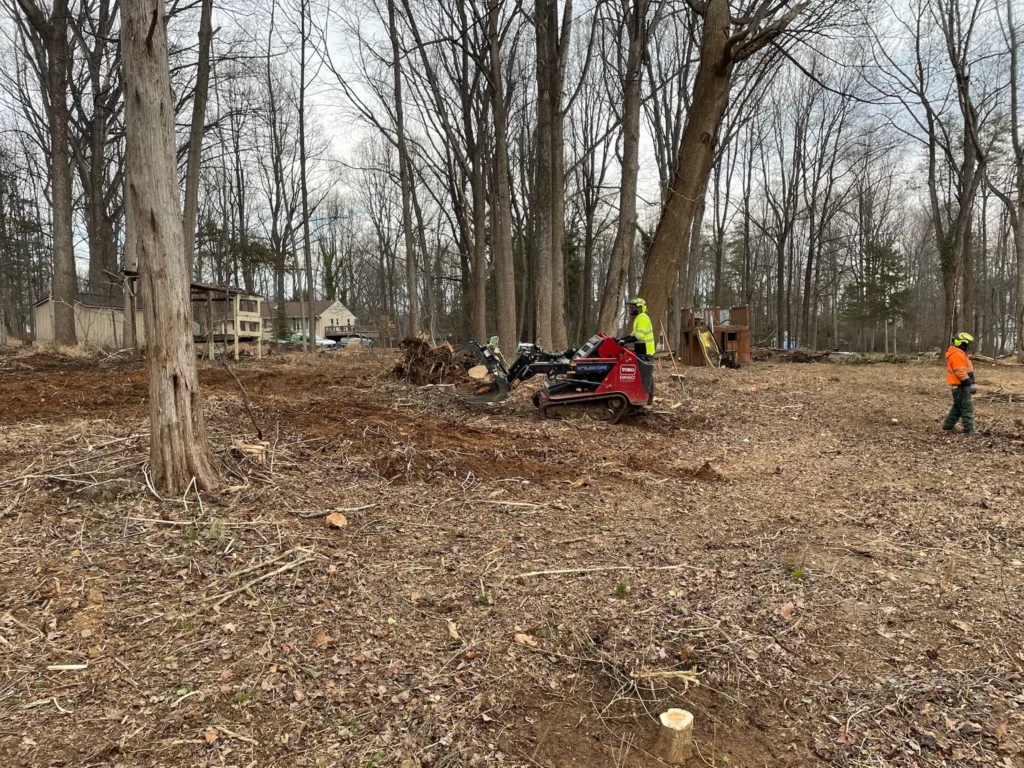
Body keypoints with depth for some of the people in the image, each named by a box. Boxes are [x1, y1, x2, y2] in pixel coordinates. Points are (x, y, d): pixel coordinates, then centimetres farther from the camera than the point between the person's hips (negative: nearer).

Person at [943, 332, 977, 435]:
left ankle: (947, 426, 20)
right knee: (967, 408, -9)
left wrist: (969, 384, 24)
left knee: (957, 407, 16)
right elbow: (960, 373, -23)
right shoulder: (957, 355, -17)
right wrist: (970, 384, -23)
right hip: (961, 386, -11)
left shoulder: (958, 354, 18)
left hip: (959, 386, 11)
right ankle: (969, 430, -8)